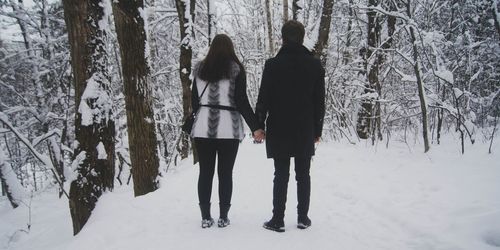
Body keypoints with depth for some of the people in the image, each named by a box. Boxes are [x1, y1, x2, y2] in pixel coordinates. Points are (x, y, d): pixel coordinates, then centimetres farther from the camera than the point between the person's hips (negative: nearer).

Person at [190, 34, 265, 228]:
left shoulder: (200, 69, 8)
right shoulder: (235, 69, -2)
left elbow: (194, 101, 10)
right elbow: (241, 101, -7)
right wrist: (255, 126, -3)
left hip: (203, 127, 3)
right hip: (228, 129, -2)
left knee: (205, 172, 8)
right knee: (225, 173, 5)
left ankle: (205, 217, 13)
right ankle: (223, 217, 11)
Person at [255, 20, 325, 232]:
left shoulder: (273, 64, -6)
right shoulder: (315, 64, 2)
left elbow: (264, 98, -6)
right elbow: (319, 101, 4)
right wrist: (317, 129, 11)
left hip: (279, 129, -2)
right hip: (305, 130, 2)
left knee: (281, 175, 4)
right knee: (303, 174, 10)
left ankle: (278, 220, 7)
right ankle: (303, 218, 17)